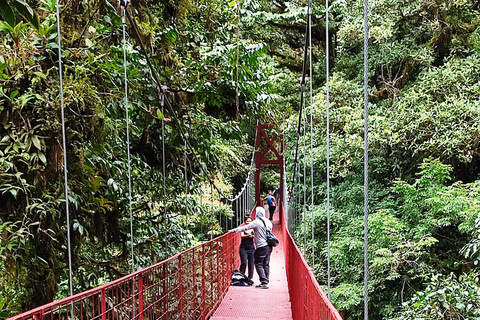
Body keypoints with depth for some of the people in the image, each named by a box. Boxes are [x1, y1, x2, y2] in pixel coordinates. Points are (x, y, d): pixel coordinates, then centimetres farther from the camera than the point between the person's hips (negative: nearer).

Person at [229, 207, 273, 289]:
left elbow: (245, 227, -12)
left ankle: (264, 282, -5)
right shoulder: (268, 222, 10)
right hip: (269, 246, 8)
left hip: (262, 247, -8)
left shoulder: (257, 222, -12)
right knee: (266, 264, 11)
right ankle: (265, 282, 14)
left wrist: (234, 230, -6)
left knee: (258, 264, 0)